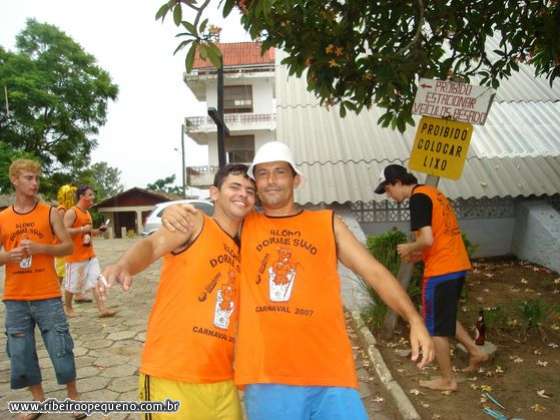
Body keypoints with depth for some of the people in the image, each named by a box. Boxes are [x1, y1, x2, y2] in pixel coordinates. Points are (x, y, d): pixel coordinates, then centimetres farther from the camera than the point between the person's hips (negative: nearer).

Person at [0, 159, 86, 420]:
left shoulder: (50, 213, -1)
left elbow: (68, 246, -1)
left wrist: (41, 247, -16)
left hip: (47, 296, -2)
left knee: (61, 349, 3)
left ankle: (73, 397, 22)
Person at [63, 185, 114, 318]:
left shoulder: (87, 213, 14)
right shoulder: (71, 212, -14)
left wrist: (98, 231, 9)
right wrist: (82, 229, -25)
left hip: (90, 254, 8)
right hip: (76, 256, -8)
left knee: (97, 281, -1)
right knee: (72, 284, 7)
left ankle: (102, 309, -3)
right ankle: (68, 308, 27)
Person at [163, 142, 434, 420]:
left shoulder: (327, 223, 8)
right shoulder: (243, 227, 9)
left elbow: (374, 272, 5)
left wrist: (413, 319, -7)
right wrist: (174, 215, -7)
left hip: (328, 368, 0)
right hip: (266, 374, 0)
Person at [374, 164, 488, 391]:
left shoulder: (418, 198, -15)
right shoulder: (431, 191, 14)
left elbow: (427, 239, -25)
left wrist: (409, 248, -6)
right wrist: (420, 253, 12)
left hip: (441, 270, -9)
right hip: (457, 264, 9)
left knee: (434, 326, 6)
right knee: (445, 317, 26)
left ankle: (447, 380, 19)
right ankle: (475, 351, 29)